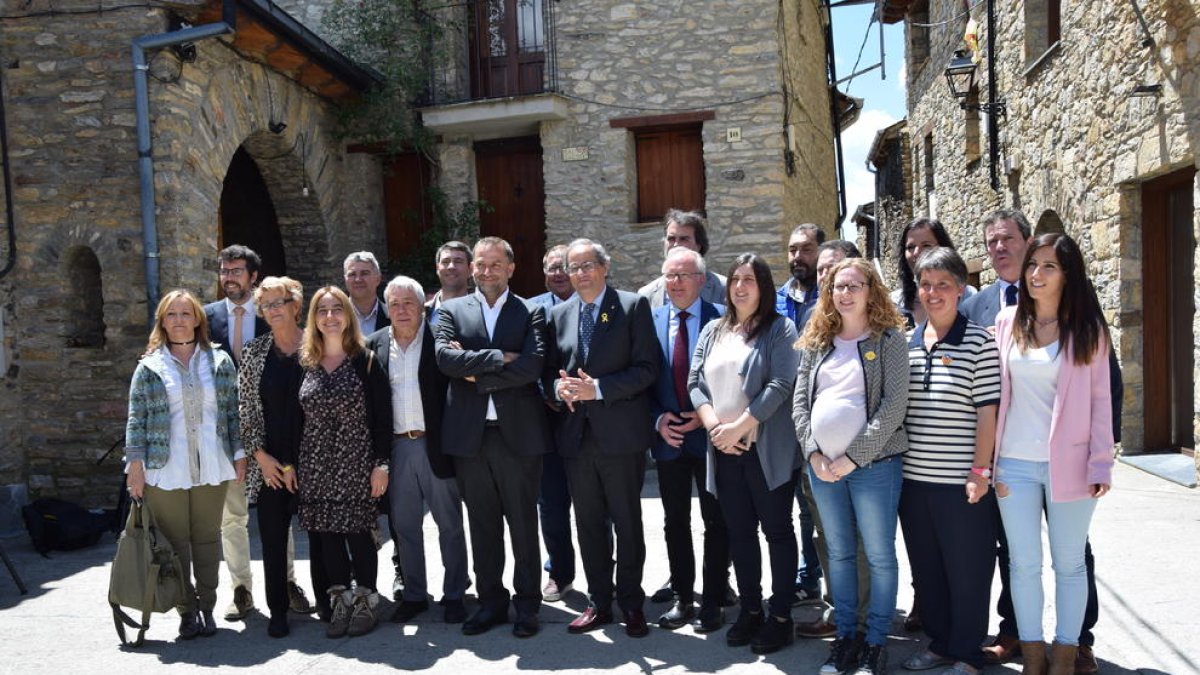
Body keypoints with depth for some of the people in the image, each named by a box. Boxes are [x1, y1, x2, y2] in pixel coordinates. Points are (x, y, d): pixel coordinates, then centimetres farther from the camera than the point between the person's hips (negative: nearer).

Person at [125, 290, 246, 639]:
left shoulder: (220, 362, 6)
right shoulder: (149, 366, 3)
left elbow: (233, 411, 7)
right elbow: (137, 418, 2)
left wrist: (239, 455, 3)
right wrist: (135, 464, -4)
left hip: (212, 468, 1)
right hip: (165, 470, -1)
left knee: (208, 539, 9)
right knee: (176, 542, 4)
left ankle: (207, 607, 20)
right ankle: (187, 610, 16)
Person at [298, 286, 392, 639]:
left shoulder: (365, 360, -3)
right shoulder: (306, 363, 8)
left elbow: (382, 415, -5)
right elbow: (300, 417, 12)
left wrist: (381, 463, -10)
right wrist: (293, 464, 8)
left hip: (355, 463, -3)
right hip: (316, 464, 4)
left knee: (357, 531, -1)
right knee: (326, 534, 6)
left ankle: (366, 602, 16)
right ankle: (340, 602, 20)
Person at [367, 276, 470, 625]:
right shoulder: (375, 344, 6)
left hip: (436, 444, -3)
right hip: (396, 446, 4)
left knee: (449, 524, 7)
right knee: (404, 525, 12)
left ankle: (454, 595, 20)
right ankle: (414, 594, 26)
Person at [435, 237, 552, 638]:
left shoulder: (530, 313, 3)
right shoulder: (452, 311, 8)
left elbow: (533, 365, -12)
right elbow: (445, 357, -9)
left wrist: (477, 376, -11)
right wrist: (499, 358, -13)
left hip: (518, 434, -2)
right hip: (469, 436, 2)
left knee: (524, 525, 7)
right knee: (482, 526, 12)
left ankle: (527, 603, 21)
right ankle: (491, 601, 26)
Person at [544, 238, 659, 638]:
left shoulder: (633, 307, -3)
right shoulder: (559, 315, 11)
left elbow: (646, 369, -10)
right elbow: (550, 370, 14)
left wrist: (598, 388, -19)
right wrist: (558, 386, -8)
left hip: (620, 435, -4)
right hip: (576, 435, 4)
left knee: (627, 522, 6)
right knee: (589, 525, 12)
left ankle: (631, 603, 21)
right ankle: (599, 602, 26)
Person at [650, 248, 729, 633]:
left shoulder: (721, 318, -5)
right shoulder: (651, 320, 5)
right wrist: (658, 420, -7)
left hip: (710, 434, -3)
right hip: (668, 438, 4)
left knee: (716, 522, 6)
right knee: (675, 522, 13)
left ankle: (713, 601, 19)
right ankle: (682, 597, 26)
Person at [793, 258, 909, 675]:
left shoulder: (889, 340, -3)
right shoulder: (816, 343, 11)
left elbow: (893, 407, -12)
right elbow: (800, 402, 7)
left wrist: (852, 458, -15)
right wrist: (814, 454, -6)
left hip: (873, 464, -4)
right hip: (821, 466, 4)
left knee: (880, 556, 4)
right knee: (839, 554, 12)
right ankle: (845, 637, 23)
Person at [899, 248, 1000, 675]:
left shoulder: (978, 342, -5)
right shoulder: (907, 344, 9)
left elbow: (987, 412, -8)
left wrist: (980, 471, -12)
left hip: (960, 481, -5)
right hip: (913, 478, 5)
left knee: (967, 571, 6)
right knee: (925, 568, 15)